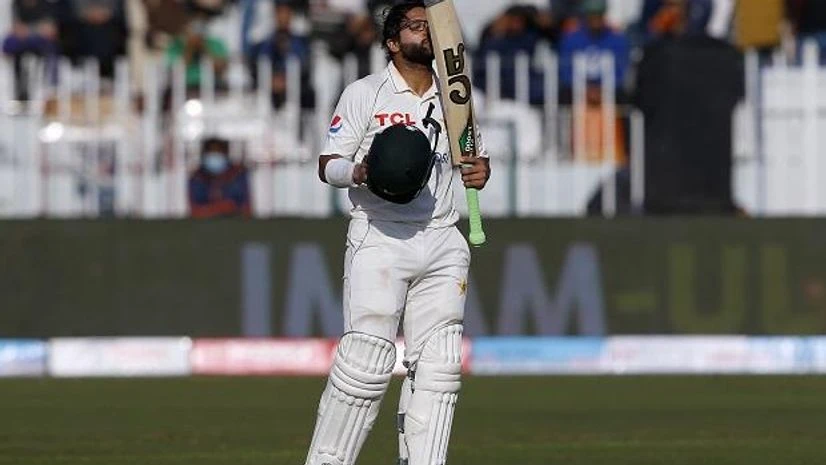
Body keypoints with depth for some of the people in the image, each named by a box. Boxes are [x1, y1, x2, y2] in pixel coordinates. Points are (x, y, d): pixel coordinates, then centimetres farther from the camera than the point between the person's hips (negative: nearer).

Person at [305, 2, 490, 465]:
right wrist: (360, 172, -22)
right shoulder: (365, 93, 1)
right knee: (368, 358, -13)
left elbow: (476, 157, 23)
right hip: (380, 239, -5)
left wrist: (480, 170, -1)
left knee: (438, 364, 1)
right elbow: (327, 165, 0)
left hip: (443, 240, 5)